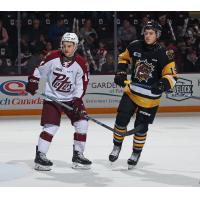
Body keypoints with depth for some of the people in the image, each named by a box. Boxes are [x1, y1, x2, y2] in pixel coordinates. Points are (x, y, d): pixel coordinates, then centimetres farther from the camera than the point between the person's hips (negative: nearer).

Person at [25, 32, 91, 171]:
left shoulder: (80, 63, -10)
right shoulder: (53, 57, -12)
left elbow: (82, 84, -8)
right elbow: (39, 70, 3)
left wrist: (77, 100, -18)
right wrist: (32, 82, -4)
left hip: (72, 98, 3)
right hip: (52, 97, -2)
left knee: (82, 124, -6)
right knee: (51, 126, -14)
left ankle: (78, 155, 7)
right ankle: (40, 156, -6)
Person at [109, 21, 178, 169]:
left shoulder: (164, 54, -14)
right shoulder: (135, 46, -4)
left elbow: (172, 76, -14)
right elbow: (124, 58, 15)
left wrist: (163, 84, -34)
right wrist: (121, 72, -1)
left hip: (150, 98, -3)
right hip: (132, 91, 3)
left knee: (141, 127, 3)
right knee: (121, 119, 0)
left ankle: (136, 153, 24)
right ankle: (117, 147, 23)